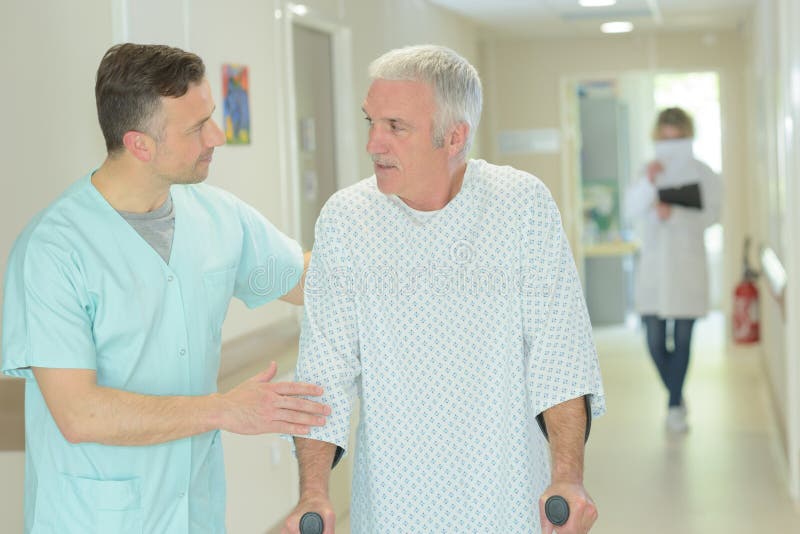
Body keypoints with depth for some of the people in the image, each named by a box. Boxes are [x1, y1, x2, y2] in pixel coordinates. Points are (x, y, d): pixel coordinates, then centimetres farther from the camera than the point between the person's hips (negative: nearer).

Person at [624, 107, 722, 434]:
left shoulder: (703, 173, 2)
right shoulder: (650, 172, 7)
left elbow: (711, 214, -9)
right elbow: (632, 210, -6)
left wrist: (674, 212, -23)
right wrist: (648, 182, -23)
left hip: (688, 264, -2)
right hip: (653, 264, 2)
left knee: (682, 339, -2)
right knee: (656, 341, 0)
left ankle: (674, 407, 7)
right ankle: (676, 395, 24)